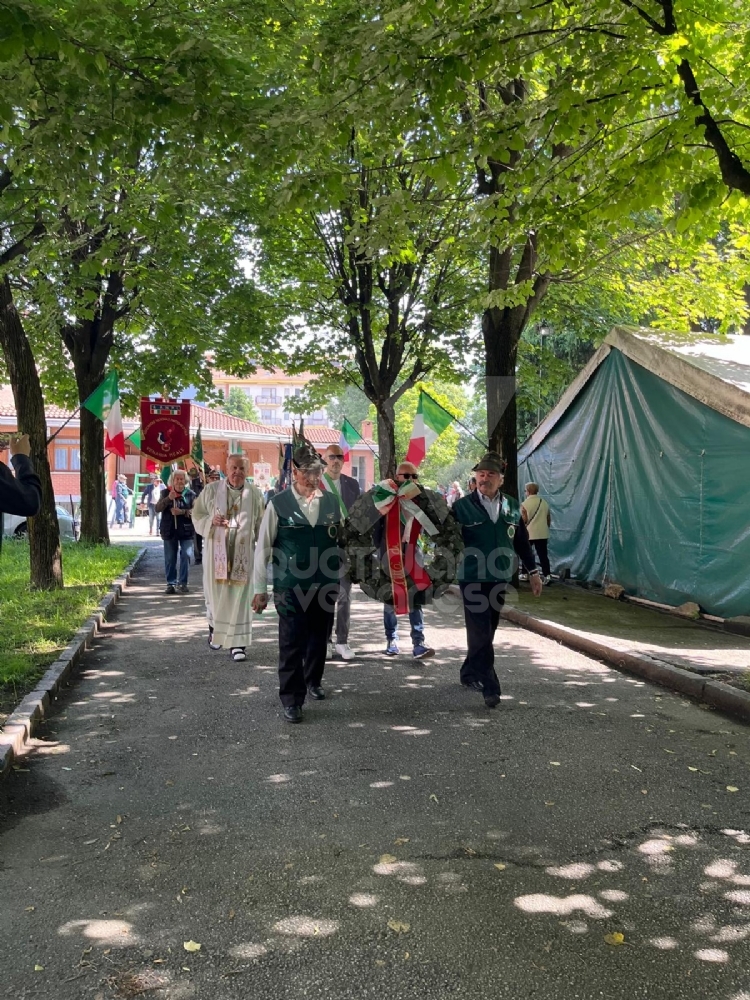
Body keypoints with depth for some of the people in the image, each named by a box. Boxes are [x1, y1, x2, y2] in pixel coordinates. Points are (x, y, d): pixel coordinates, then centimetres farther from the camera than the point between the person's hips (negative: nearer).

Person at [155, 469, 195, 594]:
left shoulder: (190, 494, 0)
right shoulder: (165, 493, 5)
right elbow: (158, 508, -5)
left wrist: (182, 512, -21)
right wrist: (168, 498, -20)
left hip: (186, 530, -1)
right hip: (169, 530, 1)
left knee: (186, 556, -2)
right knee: (170, 558, 6)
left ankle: (183, 583, 7)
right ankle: (171, 583, 13)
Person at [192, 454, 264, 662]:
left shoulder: (254, 493, 2)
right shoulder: (212, 489, 1)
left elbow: (261, 524, 7)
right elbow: (197, 515, 6)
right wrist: (211, 521, -14)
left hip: (243, 553, 0)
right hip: (217, 550, 0)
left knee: (240, 595, -1)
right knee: (216, 591, 9)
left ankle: (237, 643, 5)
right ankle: (214, 626, 39)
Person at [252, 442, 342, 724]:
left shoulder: (332, 501, 3)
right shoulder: (278, 503, -5)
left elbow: (344, 540, 10)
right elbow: (263, 547, -2)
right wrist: (260, 588, -3)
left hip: (326, 586, 3)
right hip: (291, 588, -3)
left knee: (319, 639, 17)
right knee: (292, 643, 0)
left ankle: (313, 680, 40)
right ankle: (291, 699, 11)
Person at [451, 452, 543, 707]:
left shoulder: (512, 507, 7)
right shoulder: (462, 507, -4)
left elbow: (522, 541, 14)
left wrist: (533, 572, 15)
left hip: (500, 579, 5)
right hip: (473, 579, -4)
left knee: (486, 632, 13)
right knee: (480, 634, -7)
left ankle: (469, 673, 30)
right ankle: (490, 688, -6)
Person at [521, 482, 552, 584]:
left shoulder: (525, 504, -10)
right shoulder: (544, 502, 7)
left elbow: (523, 520, -13)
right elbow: (549, 519, 12)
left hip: (528, 534, -4)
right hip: (542, 534, 4)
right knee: (543, 555, 2)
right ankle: (546, 575, -5)